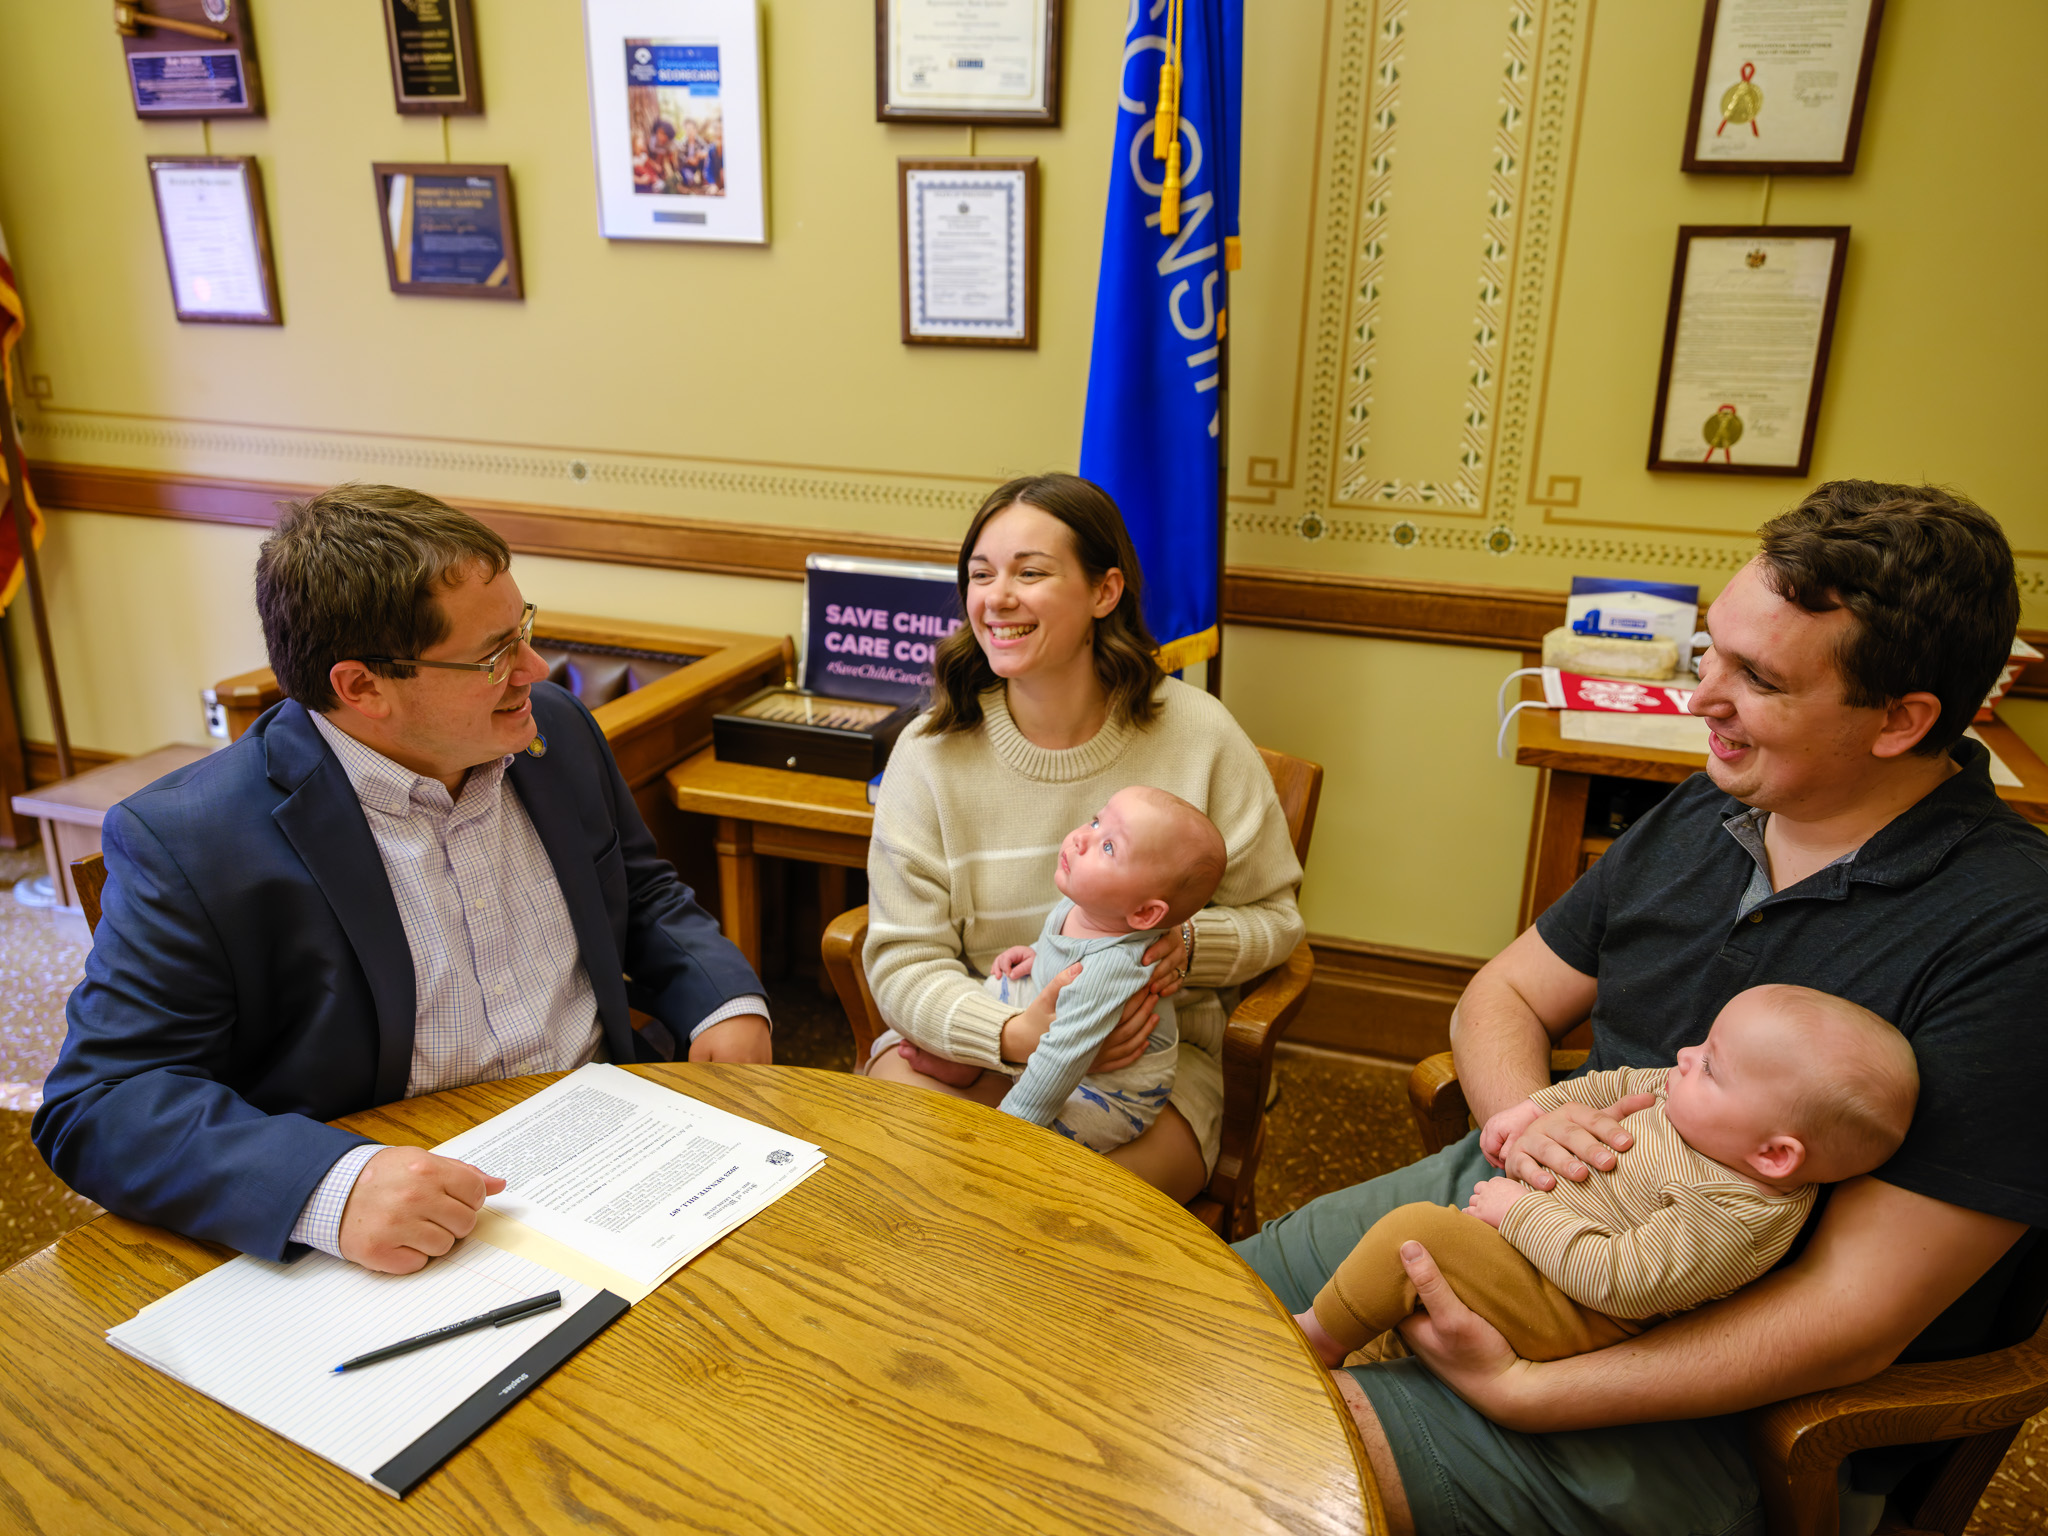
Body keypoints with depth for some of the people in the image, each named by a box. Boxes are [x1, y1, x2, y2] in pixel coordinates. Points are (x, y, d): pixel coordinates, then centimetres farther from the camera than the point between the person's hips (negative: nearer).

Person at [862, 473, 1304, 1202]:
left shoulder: (1199, 737, -5)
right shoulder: (929, 752, -5)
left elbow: (1274, 916, 3)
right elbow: (902, 958, -7)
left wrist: (1189, 944, -20)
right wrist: (1016, 1033, -26)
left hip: (1153, 1056, -1)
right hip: (966, 1039, 1)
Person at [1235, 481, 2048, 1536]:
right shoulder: (1699, 816, 1)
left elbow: (1855, 1316, -22)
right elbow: (1502, 995, 10)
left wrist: (1523, 1387, -25)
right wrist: (1522, 1121, -14)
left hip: (1721, 1406, -6)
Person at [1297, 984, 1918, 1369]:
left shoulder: (1733, 1220, -33)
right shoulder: (1702, 1101, -6)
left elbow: (1616, 1280, -31)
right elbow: (1614, 1086, 10)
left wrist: (1520, 1213, -24)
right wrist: (1535, 1108, 0)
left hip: (1563, 1309, -9)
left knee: (1414, 1232, -22)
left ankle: (1322, 1336, 2)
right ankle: (1374, 1350, 37)